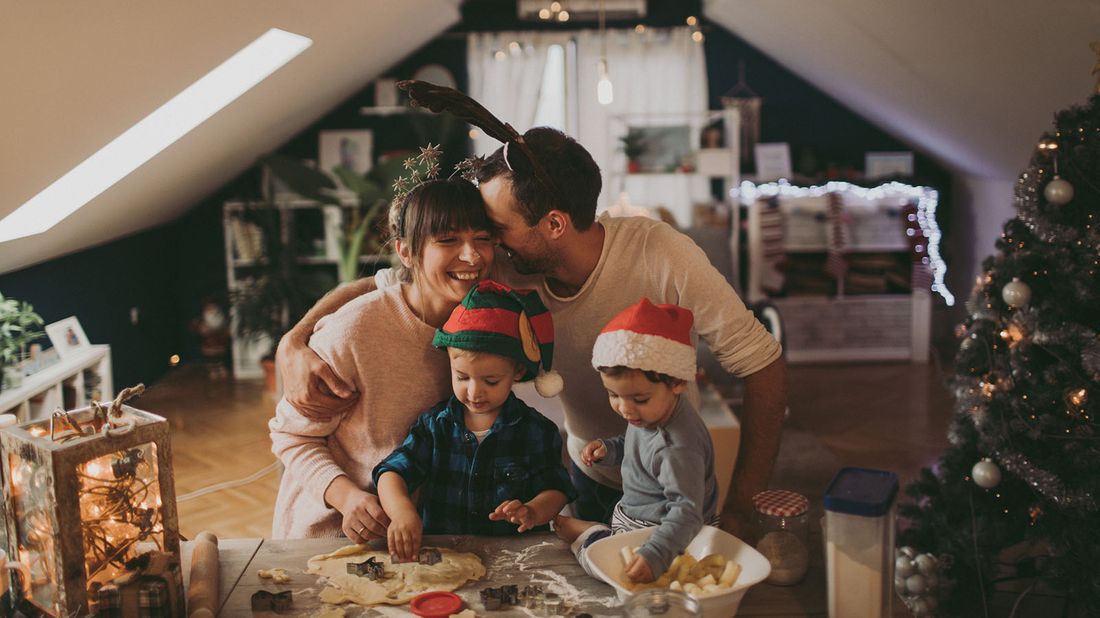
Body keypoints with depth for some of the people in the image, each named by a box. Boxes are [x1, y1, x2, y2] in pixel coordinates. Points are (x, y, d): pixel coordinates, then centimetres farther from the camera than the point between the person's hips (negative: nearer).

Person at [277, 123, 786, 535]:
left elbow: (762, 364, -26)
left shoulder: (659, 254, -31)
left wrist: (741, 512, -27)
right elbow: (373, 287, -13)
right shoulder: (506, 271, -22)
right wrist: (294, 344, -32)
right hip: (590, 480, 3)